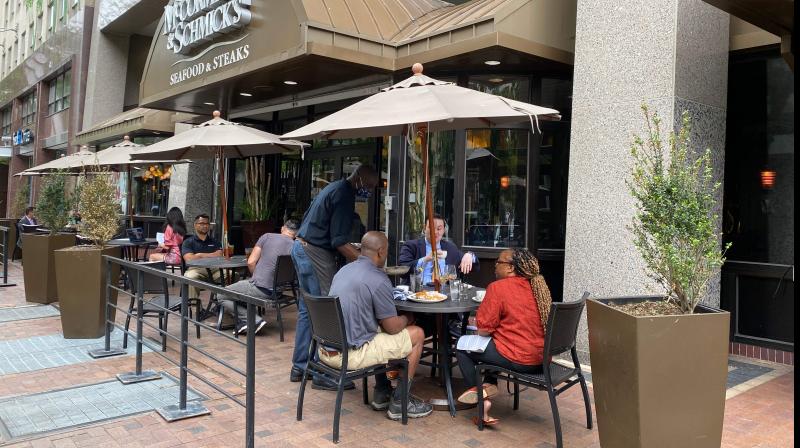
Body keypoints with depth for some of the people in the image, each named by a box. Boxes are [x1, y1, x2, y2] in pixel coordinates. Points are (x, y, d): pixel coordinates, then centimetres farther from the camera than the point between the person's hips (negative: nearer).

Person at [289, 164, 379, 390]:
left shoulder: (335, 188, 16)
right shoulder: (344, 195, -16)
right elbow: (339, 242, -21)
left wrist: (355, 250, 22)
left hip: (301, 247, 11)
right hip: (315, 253, -11)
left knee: (307, 309, 14)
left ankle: (300, 367, 22)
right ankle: (323, 374, -2)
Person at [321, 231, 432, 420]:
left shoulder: (344, 270, 11)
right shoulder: (378, 279, -16)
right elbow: (392, 327, -11)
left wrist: (397, 320, 22)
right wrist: (405, 319, 13)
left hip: (325, 349, 9)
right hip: (349, 355, -9)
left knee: (380, 328, 30)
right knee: (417, 334, 4)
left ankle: (381, 394, 33)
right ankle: (399, 403, 13)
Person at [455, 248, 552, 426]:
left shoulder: (498, 288, -14)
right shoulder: (539, 286, 7)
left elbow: (483, 331, -13)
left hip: (518, 360, -7)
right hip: (541, 359, 8)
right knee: (489, 343, 28)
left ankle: (476, 391, 8)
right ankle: (490, 384, 18)